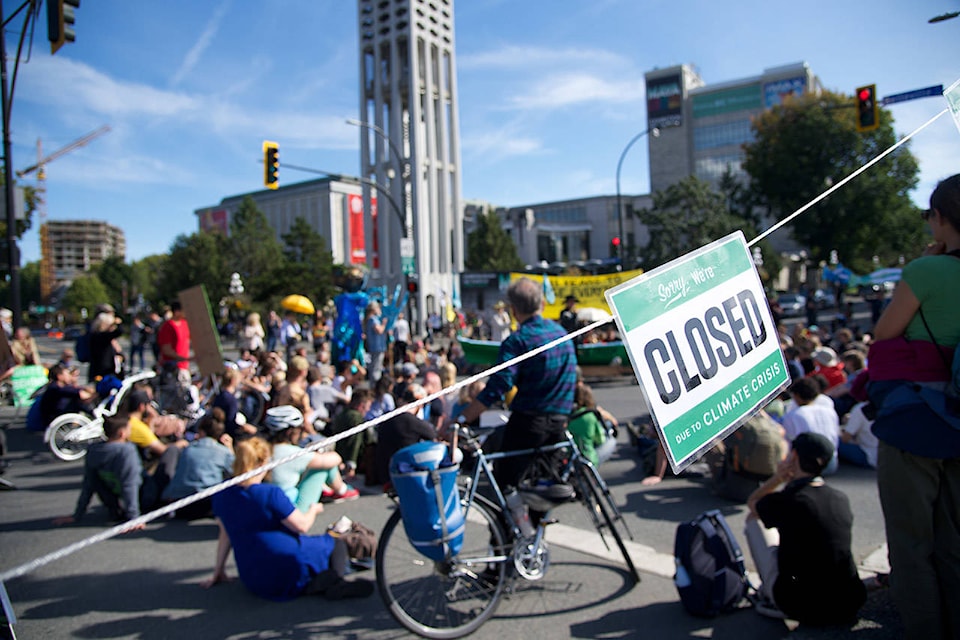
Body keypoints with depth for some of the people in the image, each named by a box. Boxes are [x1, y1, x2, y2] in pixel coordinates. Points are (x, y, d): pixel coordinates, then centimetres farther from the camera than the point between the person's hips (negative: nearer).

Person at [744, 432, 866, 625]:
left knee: (754, 519, 12)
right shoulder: (841, 499, -1)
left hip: (801, 608, -5)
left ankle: (771, 597, 16)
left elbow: (752, 503, 7)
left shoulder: (783, 502, -17)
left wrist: (777, 479, 1)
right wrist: (791, 482, 15)